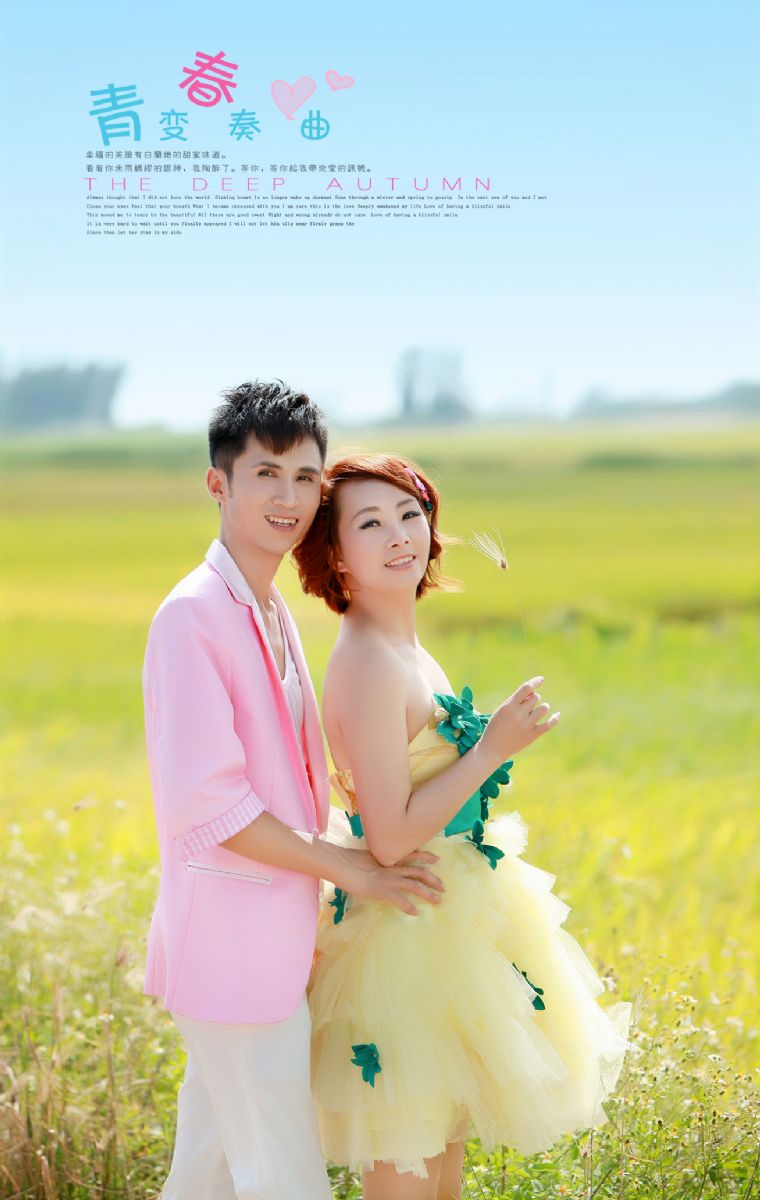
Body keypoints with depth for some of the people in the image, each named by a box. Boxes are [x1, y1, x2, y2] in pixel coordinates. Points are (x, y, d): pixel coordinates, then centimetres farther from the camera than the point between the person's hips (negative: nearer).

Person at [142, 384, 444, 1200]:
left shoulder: (273, 612, 11)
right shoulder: (192, 615, -18)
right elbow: (208, 801, -21)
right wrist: (349, 869, -15)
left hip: (271, 939, 9)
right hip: (234, 947, -9)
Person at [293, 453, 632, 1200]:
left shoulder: (404, 653, 7)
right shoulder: (368, 666, -23)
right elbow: (390, 838, -25)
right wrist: (492, 748, -21)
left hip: (447, 920, 10)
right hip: (408, 935, -10)